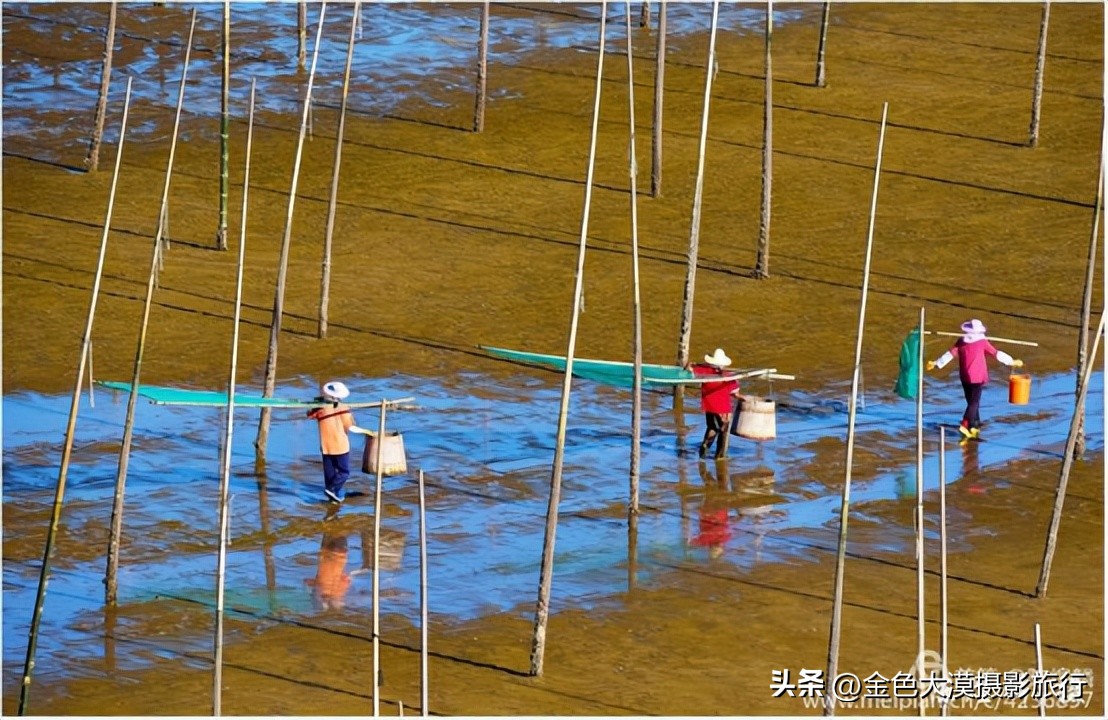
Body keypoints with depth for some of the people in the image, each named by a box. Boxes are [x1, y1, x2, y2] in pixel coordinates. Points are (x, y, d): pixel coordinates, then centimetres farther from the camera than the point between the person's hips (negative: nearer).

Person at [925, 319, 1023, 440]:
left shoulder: (961, 342, 2)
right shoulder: (982, 343, -9)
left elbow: (950, 354, 4)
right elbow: (996, 354, -8)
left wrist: (937, 363, 14)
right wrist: (1012, 362, 0)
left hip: (965, 377, 5)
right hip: (977, 377, -5)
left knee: (971, 402, 16)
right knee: (974, 402, -4)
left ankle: (974, 426, 20)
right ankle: (965, 425, -19)